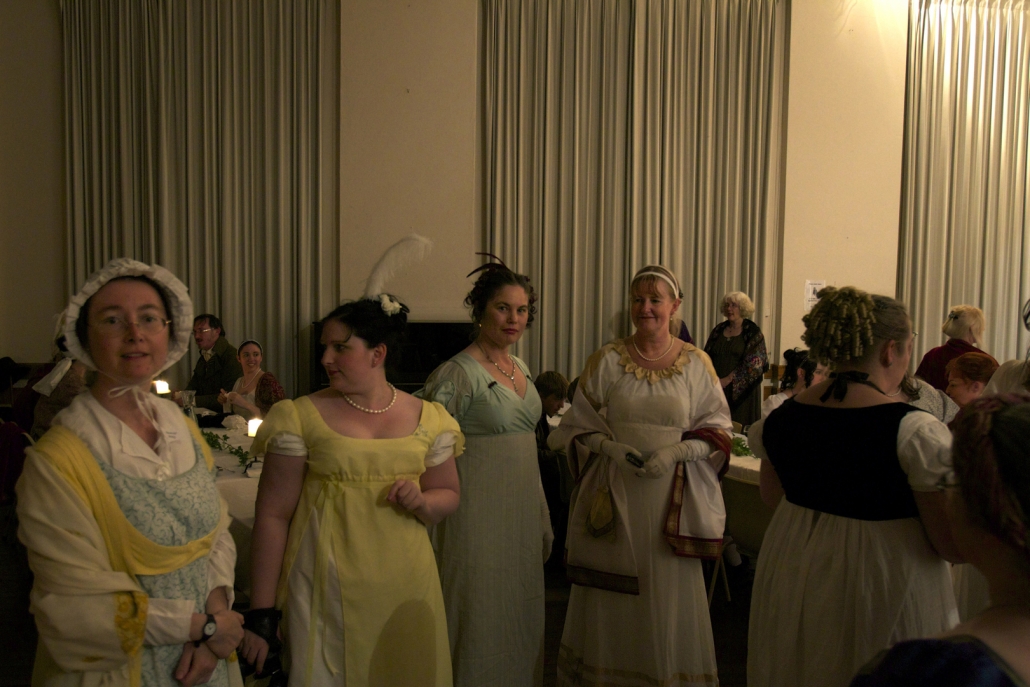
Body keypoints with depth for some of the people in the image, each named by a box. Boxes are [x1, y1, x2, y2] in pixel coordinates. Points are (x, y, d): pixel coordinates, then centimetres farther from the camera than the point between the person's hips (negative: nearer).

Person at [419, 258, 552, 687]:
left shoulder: (521, 369, 9)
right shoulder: (459, 373, -14)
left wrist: (542, 519, 18)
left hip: (523, 510, 7)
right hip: (481, 512, -7)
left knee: (522, 614, 17)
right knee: (480, 614, 4)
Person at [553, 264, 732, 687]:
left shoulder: (696, 363, 2)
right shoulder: (606, 360, 1)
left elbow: (716, 429, 3)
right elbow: (578, 425, 3)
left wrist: (676, 451, -13)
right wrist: (611, 447, -14)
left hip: (672, 496, 0)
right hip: (614, 493, 0)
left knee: (669, 591, 7)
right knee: (612, 593, 7)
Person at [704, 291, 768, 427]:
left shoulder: (753, 332, -2)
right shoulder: (718, 330, 12)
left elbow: (752, 365, -10)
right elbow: (707, 357, 11)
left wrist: (727, 380, -15)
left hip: (741, 390, -4)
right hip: (716, 388, 4)